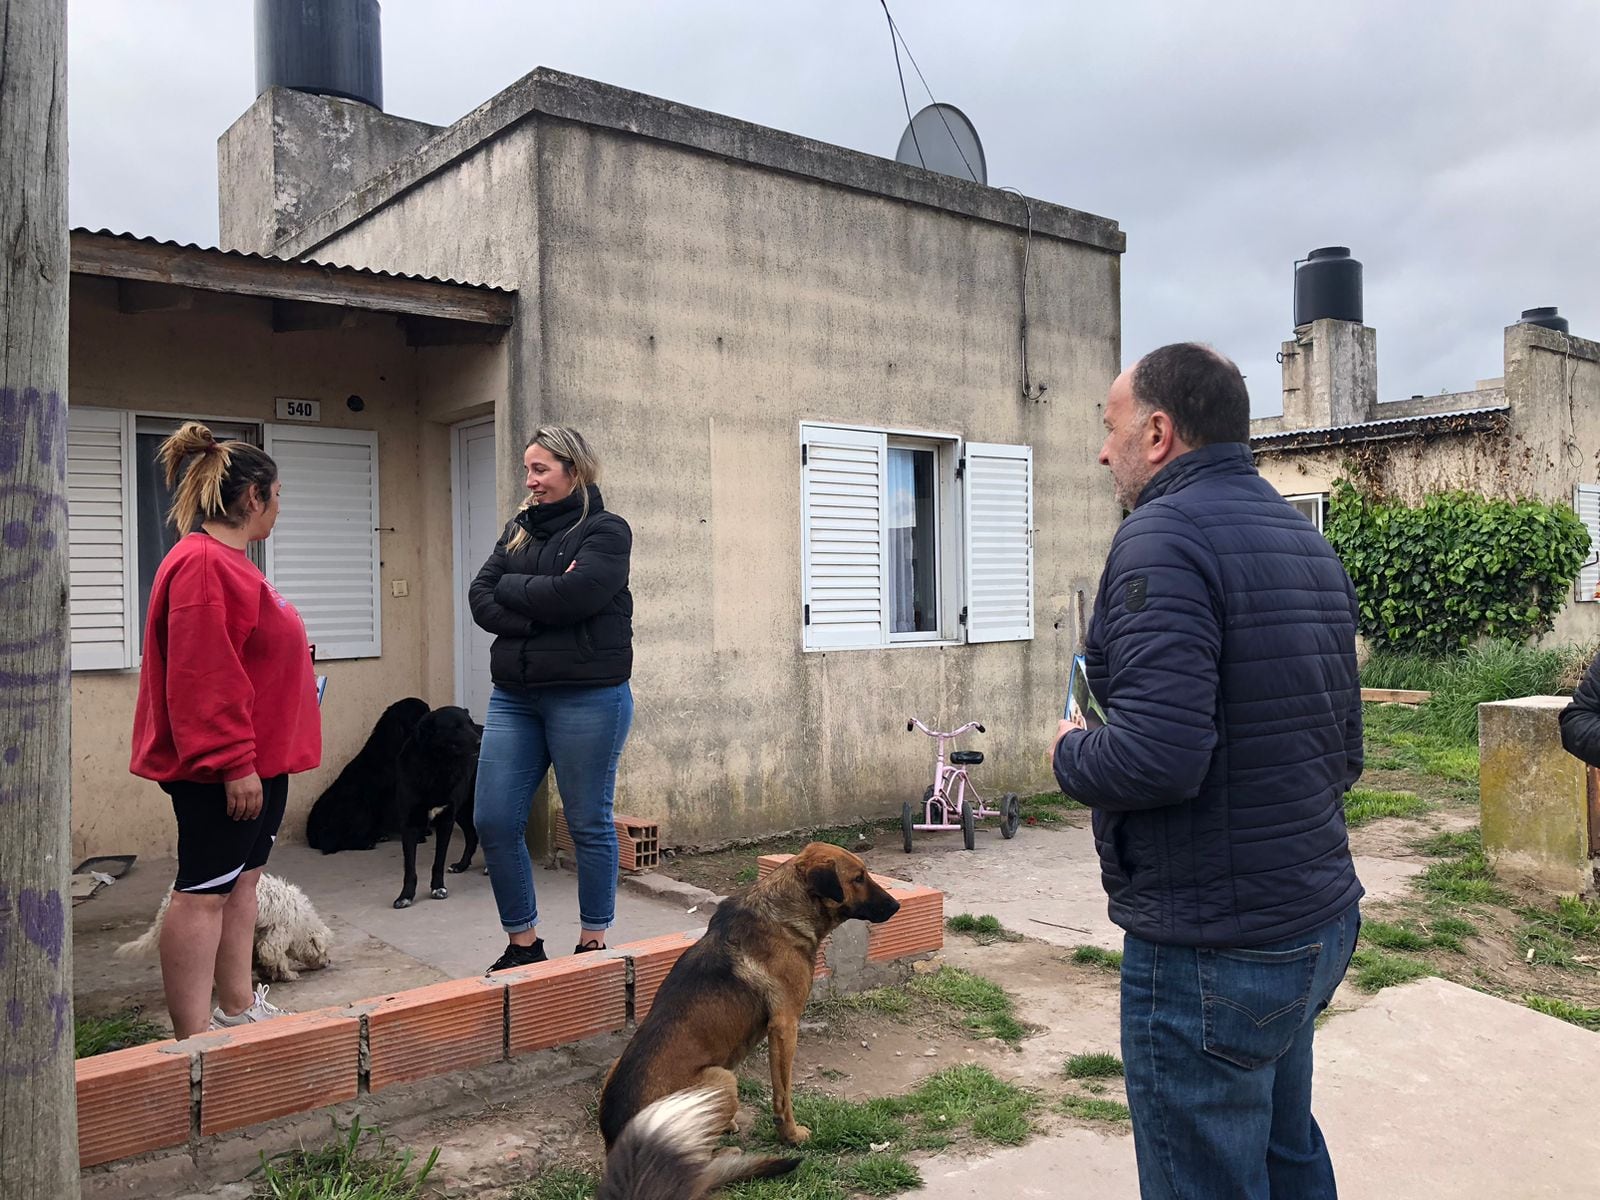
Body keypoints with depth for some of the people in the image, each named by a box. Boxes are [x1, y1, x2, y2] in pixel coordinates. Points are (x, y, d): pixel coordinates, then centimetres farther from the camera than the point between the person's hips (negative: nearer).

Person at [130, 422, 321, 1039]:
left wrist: (292, 655, 19)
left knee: (242, 879, 16)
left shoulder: (226, 561, 16)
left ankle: (238, 1010, 27)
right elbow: (203, 676, -24)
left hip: (257, 759, 11)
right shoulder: (204, 564, -19)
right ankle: (194, 1038, 4)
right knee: (205, 891, -4)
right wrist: (234, 763, -24)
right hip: (223, 769, -11)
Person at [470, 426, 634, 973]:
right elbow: (480, 599, 3)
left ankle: (593, 943, 20)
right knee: (493, 821, 4)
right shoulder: (519, 530, 15)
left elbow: (573, 595, -19)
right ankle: (523, 944, 19)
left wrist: (512, 588, -4)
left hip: (587, 696, -6)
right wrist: (541, 604, -13)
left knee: (589, 824, 5)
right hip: (514, 696, 6)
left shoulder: (605, 530, -3)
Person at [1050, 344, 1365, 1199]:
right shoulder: (1305, 541, 11)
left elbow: (1155, 758, -29)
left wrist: (1069, 755, -10)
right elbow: (1343, 754, 16)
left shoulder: (1165, 535, -19)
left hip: (1212, 950, -9)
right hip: (1321, 920, 9)